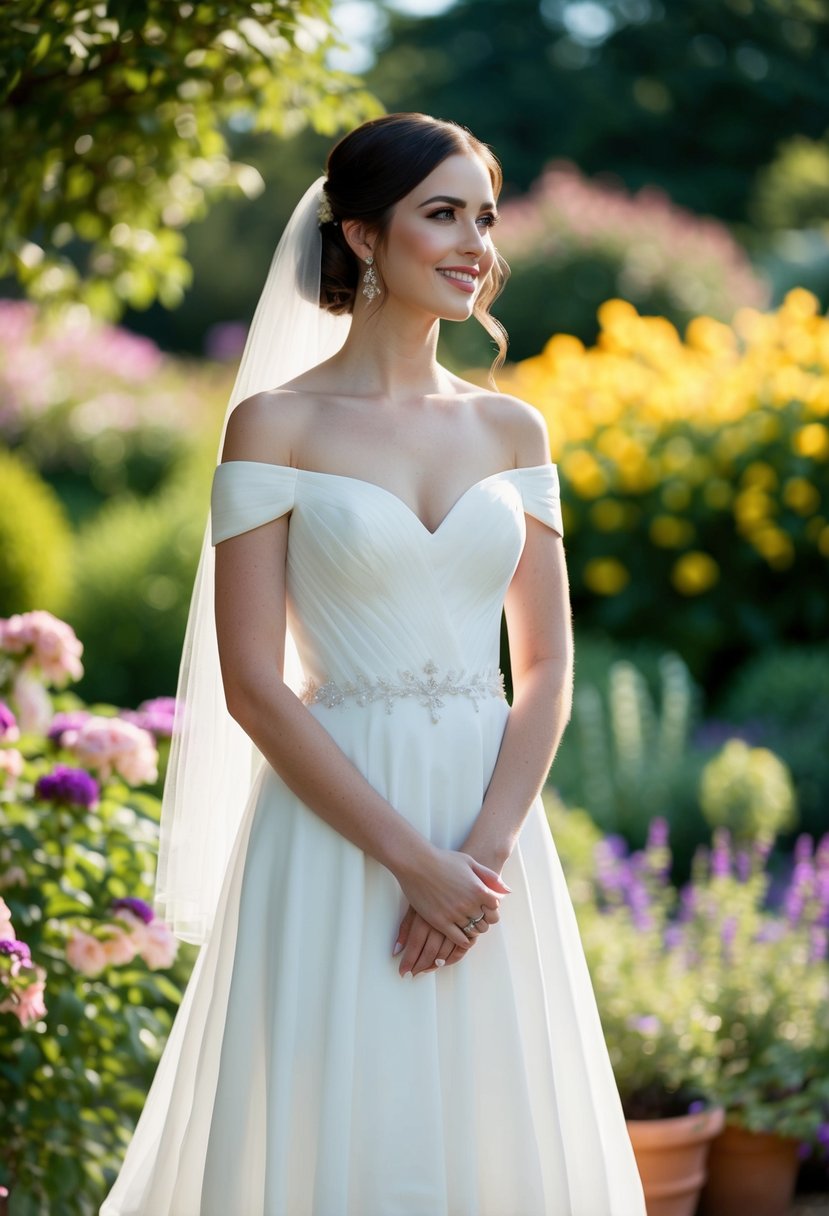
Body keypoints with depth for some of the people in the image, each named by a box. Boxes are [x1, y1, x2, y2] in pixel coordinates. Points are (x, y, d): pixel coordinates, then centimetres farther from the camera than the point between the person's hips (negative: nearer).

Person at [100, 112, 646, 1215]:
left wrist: (485, 849, -9)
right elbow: (253, 683, -9)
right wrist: (410, 857, -14)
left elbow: (548, 664, 6)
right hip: (335, 831, -4)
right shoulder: (275, 425, -4)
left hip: (493, 828, 4)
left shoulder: (512, 431, 9)